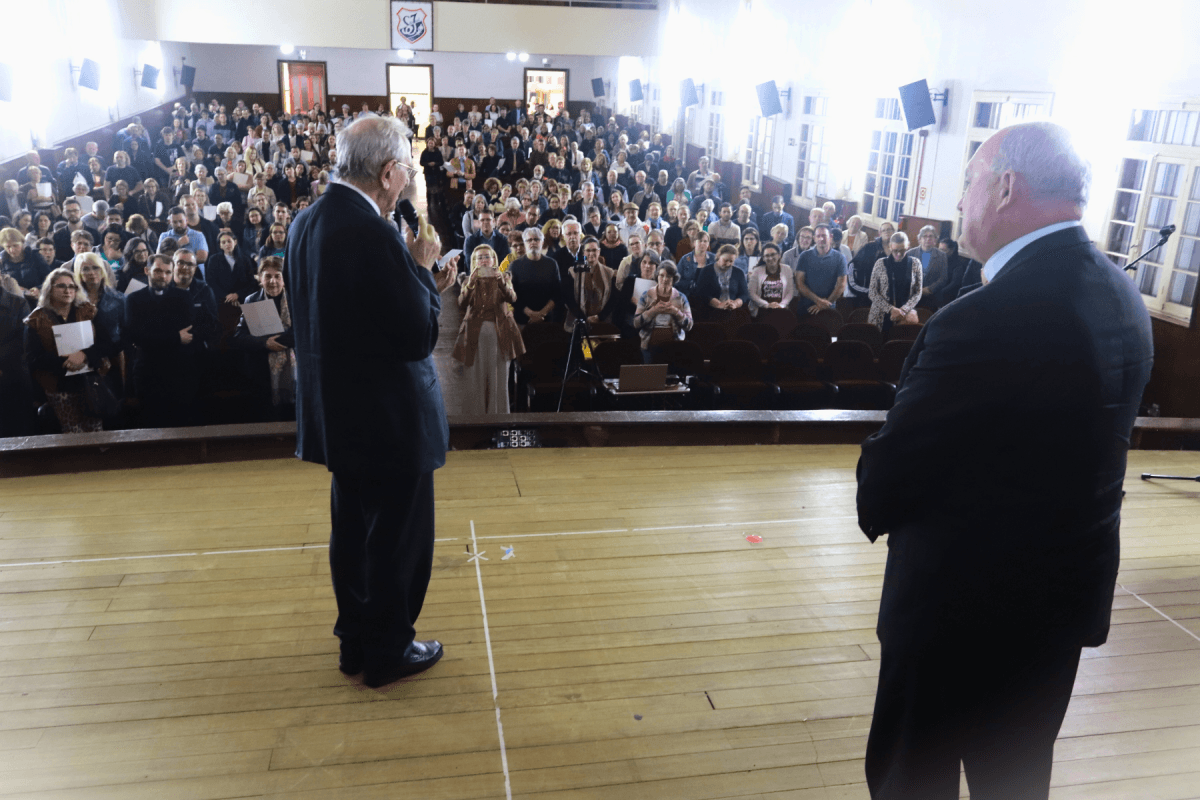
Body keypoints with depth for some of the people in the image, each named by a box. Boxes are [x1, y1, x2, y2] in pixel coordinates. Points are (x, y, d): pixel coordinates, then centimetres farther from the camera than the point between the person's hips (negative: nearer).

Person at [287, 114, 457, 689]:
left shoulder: (307, 223, 3)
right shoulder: (375, 235, -25)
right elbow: (421, 336, -23)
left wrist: (423, 282, 8)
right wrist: (424, 270, -9)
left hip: (337, 412, 9)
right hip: (390, 418, -9)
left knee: (353, 529, 21)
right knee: (399, 534, 10)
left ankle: (356, 640, 38)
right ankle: (388, 651, 26)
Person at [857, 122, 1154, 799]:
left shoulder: (986, 319, -29)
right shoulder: (1122, 298, -1)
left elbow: (889, 480, -23)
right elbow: (1084, 450, 6)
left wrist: (877, 507, -1)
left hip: (962, 602, -8)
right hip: (1070, 591, 8)